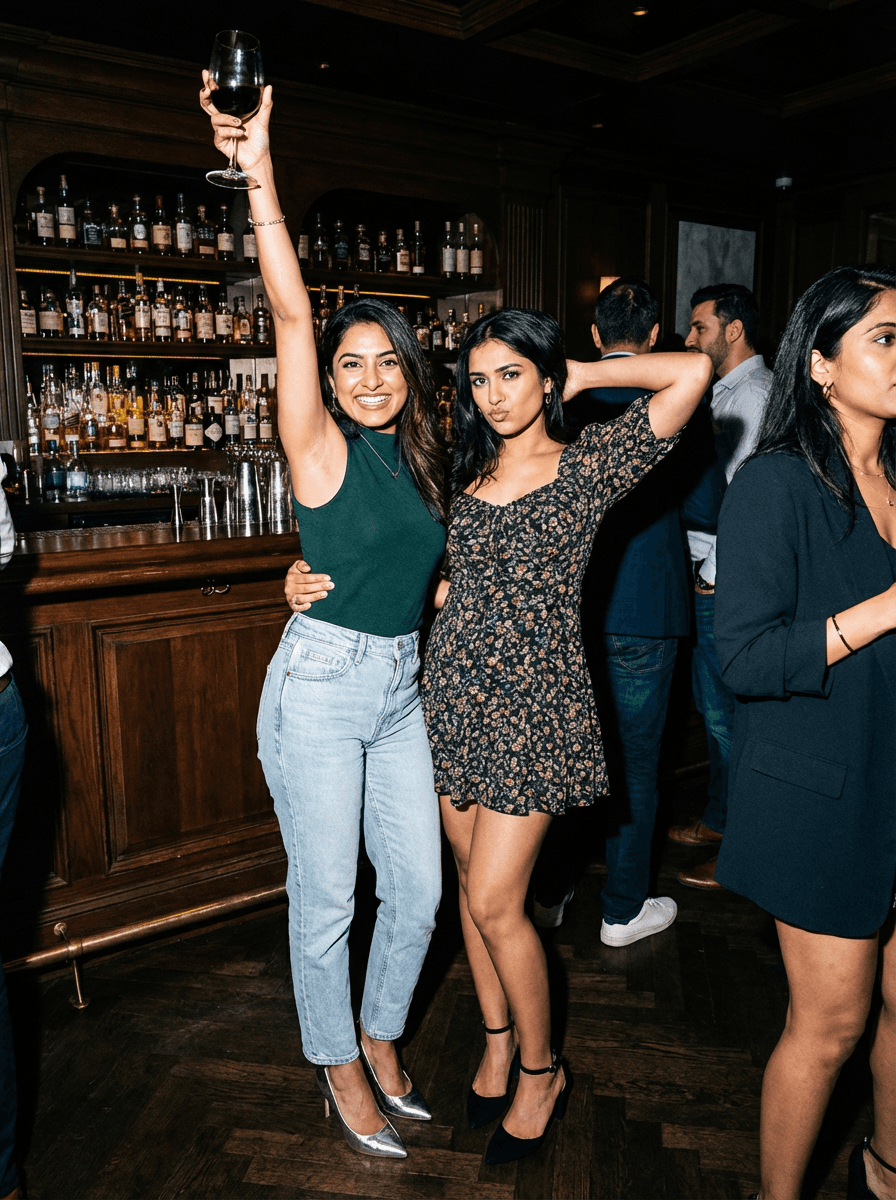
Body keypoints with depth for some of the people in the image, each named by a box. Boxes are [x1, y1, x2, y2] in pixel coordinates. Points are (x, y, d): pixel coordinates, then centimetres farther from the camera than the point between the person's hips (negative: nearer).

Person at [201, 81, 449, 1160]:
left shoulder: (417, 460, 10)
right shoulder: (322, 446, -7)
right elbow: (290, 315, -19)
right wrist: (259, 180, -26)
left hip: (401, 686, 6)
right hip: (322, 682, -6)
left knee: (419, 887, 13)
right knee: (326, 899, 7)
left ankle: (380, 1037, 38)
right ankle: (338, 1065, 31)